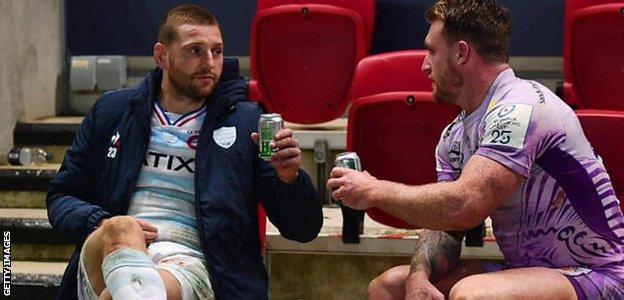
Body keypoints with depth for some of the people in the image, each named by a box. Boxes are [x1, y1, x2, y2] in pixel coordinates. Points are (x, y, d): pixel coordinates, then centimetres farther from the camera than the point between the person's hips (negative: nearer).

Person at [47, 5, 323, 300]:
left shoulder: (246, 121, 15)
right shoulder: (112, 111, 21)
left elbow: (304, 228, 13)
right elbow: (61, 197, 24)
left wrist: (290, 179, -10)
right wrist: (101, 222, 0)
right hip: (105, 259, 2)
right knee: (119, 229, -38)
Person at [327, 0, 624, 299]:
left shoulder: (521, 108, -19)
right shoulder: (454, 136, 10)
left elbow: (463, 206, -30)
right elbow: (443, 223, 8)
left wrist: (374, 190, -17)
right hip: (527, 272, 9)